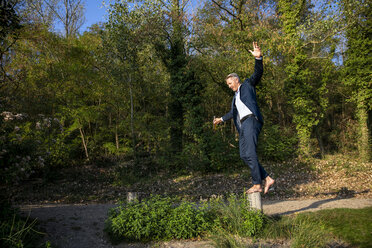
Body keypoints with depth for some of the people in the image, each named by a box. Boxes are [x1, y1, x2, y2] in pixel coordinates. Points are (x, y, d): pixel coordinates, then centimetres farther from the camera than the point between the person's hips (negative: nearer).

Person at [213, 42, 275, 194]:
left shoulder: (248, 85, 12)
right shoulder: (236, 96, 32)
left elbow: (258, 73, -5)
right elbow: (233, 112, 44)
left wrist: (258, 58, -20)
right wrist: (222, 119, 54)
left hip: (251, 120, -8)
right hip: (243, 125, 9)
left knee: (250, 153, -18)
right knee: (244, 156, -2)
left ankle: (257, 184, -16)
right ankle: (267, 178, 0)